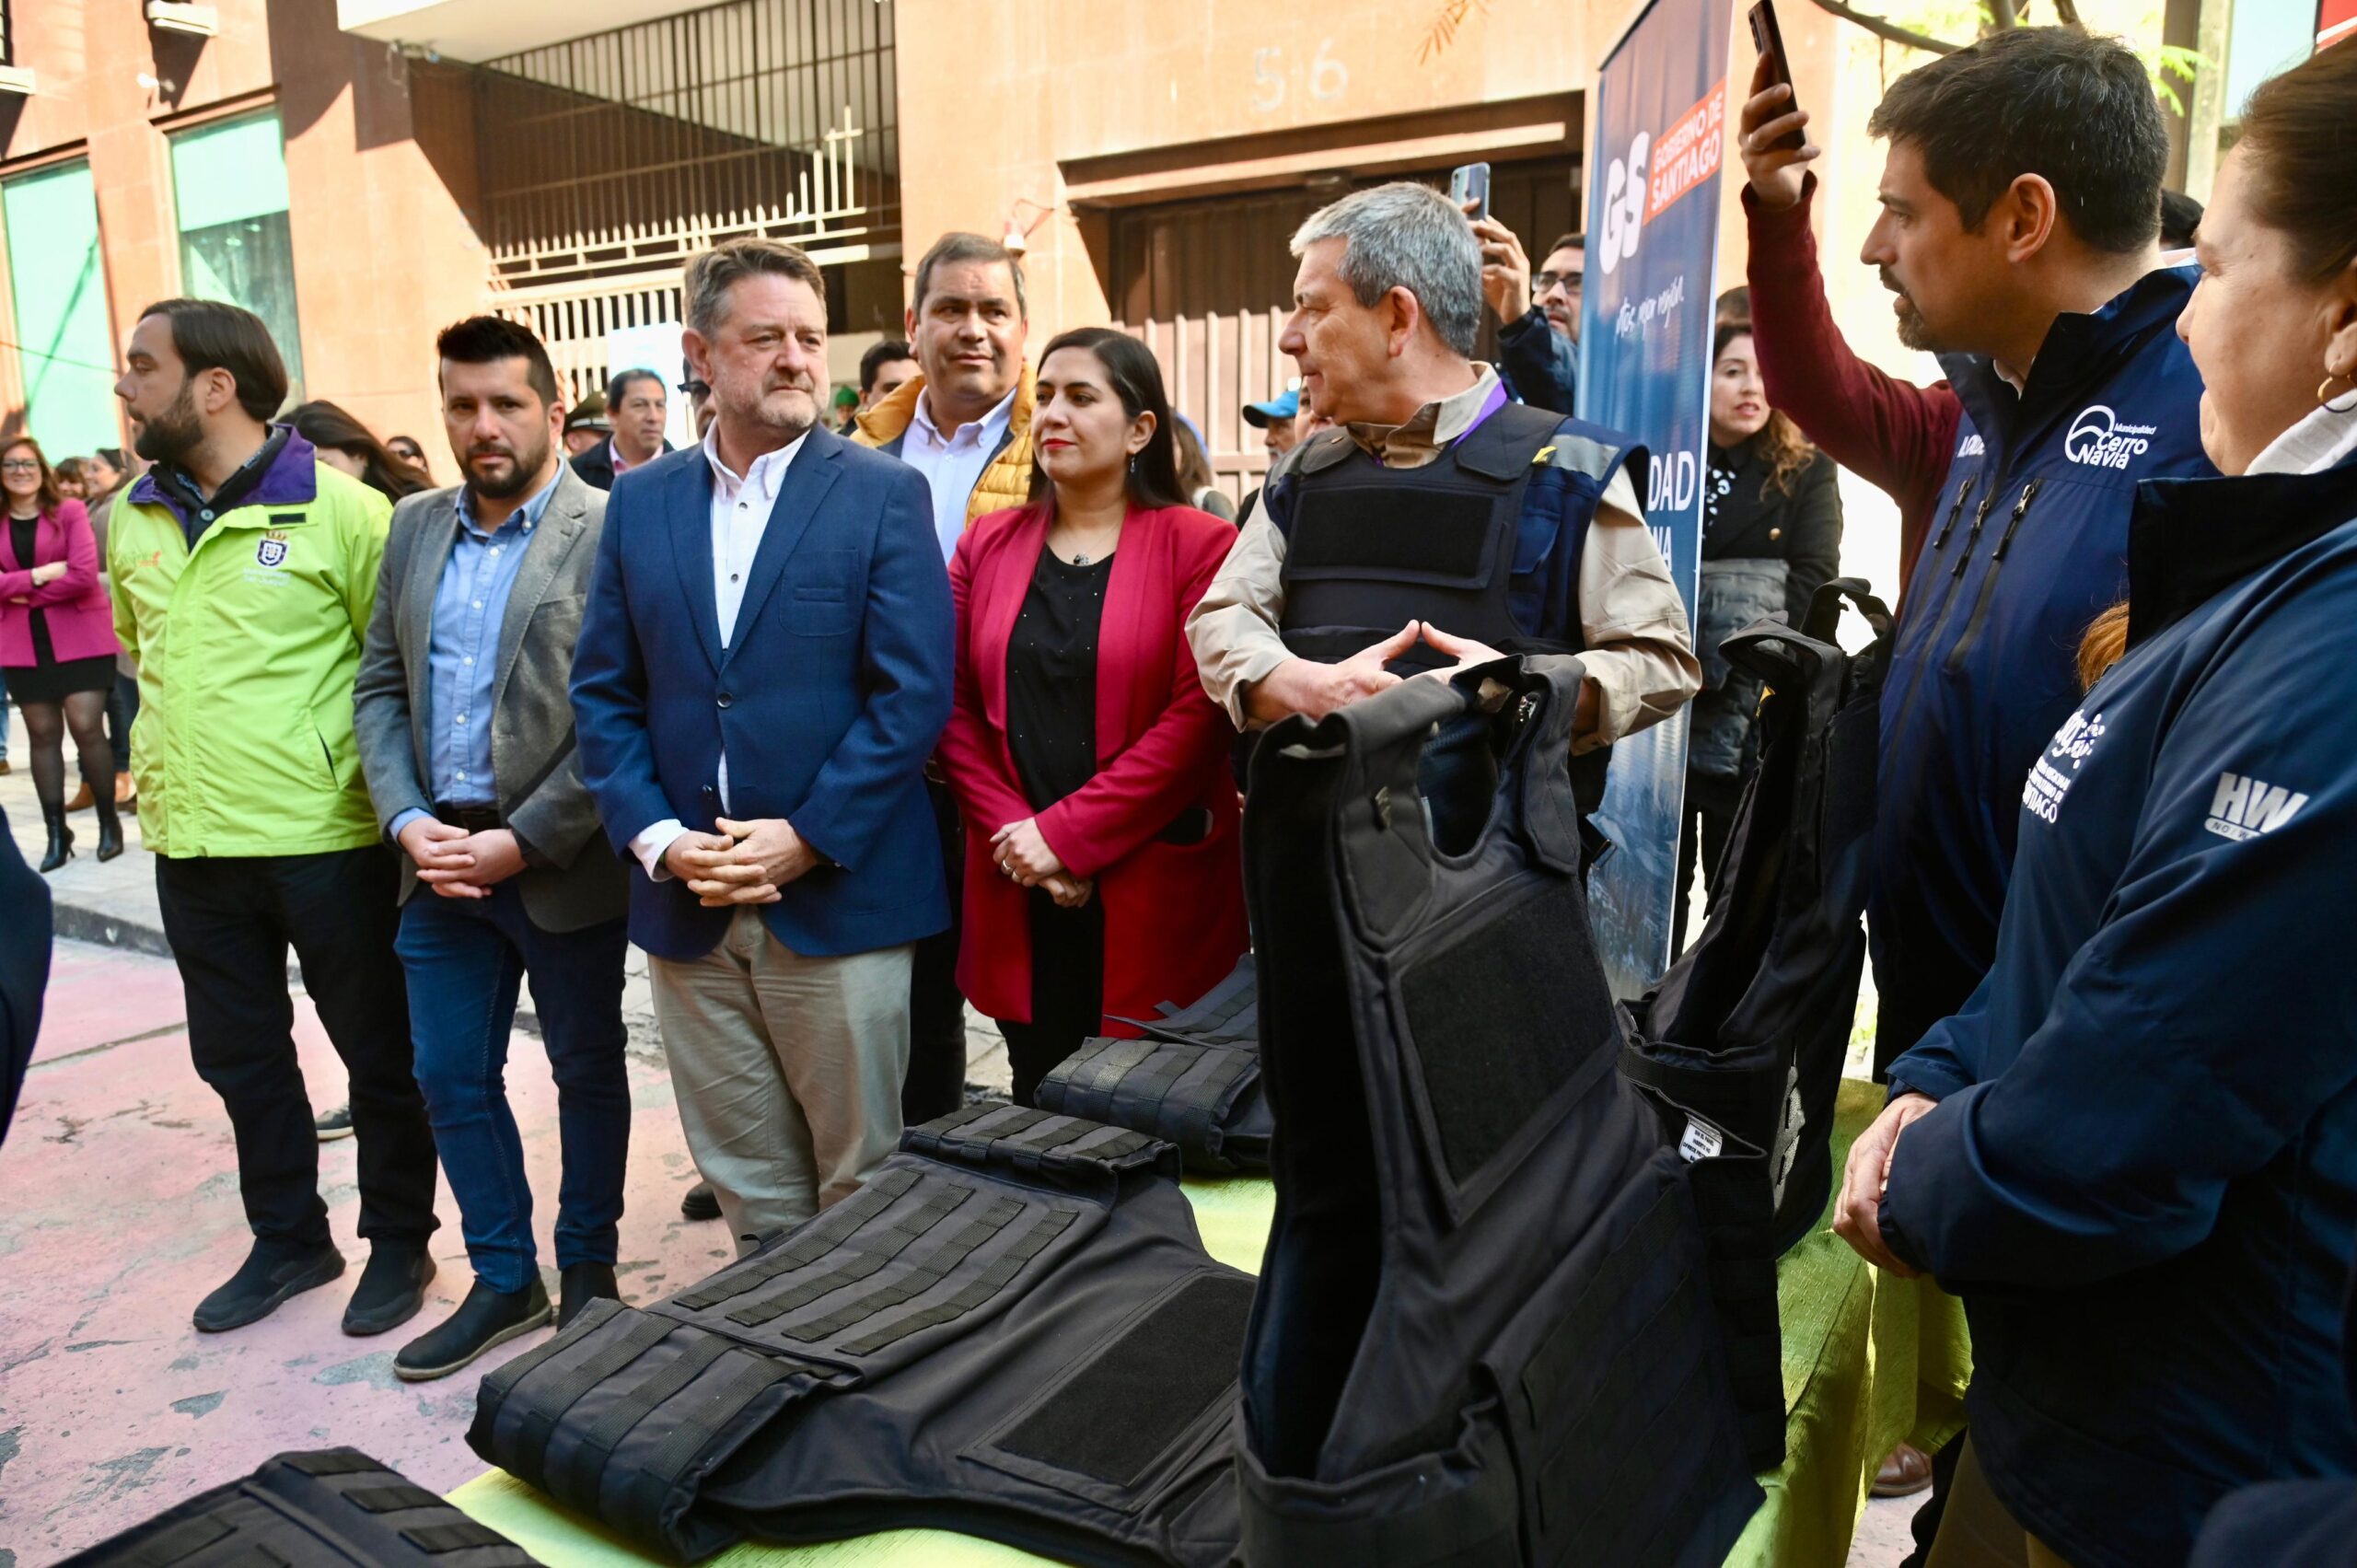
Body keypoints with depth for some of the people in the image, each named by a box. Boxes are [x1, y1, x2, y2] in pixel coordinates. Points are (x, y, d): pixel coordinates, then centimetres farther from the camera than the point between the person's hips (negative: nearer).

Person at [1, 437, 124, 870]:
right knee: (42, 734, 7)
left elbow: (84, 575, -14)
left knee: (86, 727, -7)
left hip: (80, 638, -4)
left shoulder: (69, 512, -2)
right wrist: (38, 575, -17)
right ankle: (56, 835, 13)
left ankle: (109, 824, 8)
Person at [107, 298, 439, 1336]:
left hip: (326, 837, -6)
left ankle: (398, 1241, 26)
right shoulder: (133, 520, 8)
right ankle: (287, 1239, 35)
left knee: (377, 1053, 8)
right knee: (238, 1055, 18)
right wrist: (168, 755, 18)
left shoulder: (340, 510, -12)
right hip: (189, 842, 7)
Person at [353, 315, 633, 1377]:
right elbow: (379, 687, 10)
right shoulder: (414, 528, 9)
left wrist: (521, 842, -17)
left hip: (560, 863, -5)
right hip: (437, 859, 6)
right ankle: (504, 1281, 29)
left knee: (588, 1071, 12)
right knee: (450, 1080, 12)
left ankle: (587, 1269, 30)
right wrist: (407, 821, -4)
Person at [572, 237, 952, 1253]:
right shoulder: (640, 500, 9)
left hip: (838, 895, -3)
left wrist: (806, 840, -14)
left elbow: (914, 693, -9)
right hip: (685, 904, 4)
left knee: (862, 1190, 8)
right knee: (748, 1195, 15)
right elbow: (602, 691, 8)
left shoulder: (883, 495, -2)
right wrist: (656, 836, -6)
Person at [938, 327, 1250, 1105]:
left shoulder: (1198, 545, -2)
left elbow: (1198, 715, -11)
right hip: (1019, 900, 4)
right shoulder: (989, 545, 11)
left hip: (1152, 900, -3)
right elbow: (957, 710, 7)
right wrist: (1013, 835, -7)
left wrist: (1067, 834, -13)